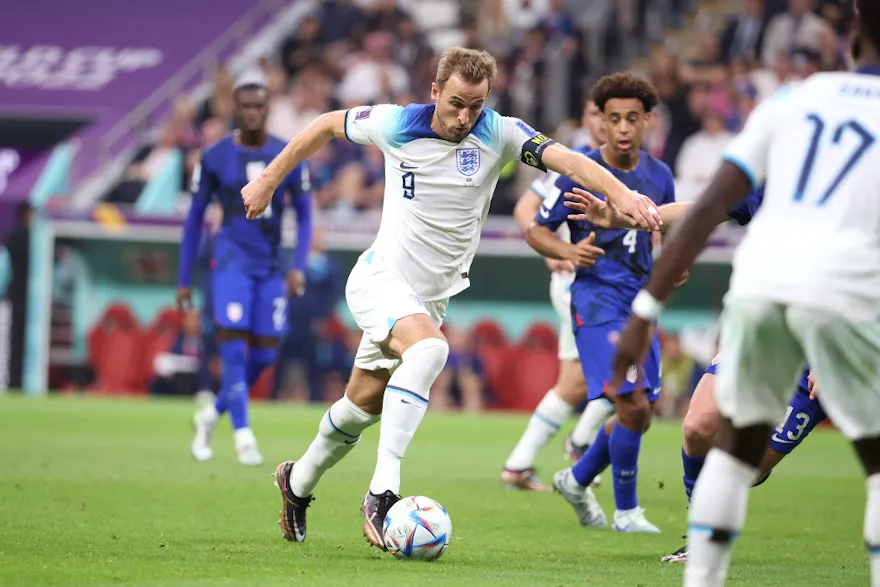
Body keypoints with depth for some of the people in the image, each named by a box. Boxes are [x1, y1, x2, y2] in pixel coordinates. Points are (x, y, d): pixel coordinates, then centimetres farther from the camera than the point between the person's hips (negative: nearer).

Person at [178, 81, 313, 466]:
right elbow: (194, 219, 6)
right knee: (233, 348, -15)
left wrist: (298, 266, -6)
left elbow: (304, 216, 9)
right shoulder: (215, 158, 0)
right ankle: (243, 436, -12)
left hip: (273, 266, 3)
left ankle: (212, 415, 25)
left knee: (263, 355, 2)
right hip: (232, 261, -3)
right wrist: (184, 280, 4)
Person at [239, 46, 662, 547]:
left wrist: (621, 194, -44)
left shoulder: (499, 134, -11)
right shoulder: (395, 124, -11)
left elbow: (566, 159, -27)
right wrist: (269, 181, 13)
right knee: (429, 349, -33)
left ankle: (298, 482, 41)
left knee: (363, 405, 14)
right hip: (381, 278, -4)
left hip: (432, 296, 4)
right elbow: (327, 125, 7)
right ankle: (383, 491, -36)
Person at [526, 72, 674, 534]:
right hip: (597, 301, -6)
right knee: (633, 406, -15)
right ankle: (626, 511, 0)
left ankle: (577, 480, 32)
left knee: (640, 413, 9)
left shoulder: (658, 176, 6)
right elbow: (536, 231, -2)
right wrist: (569, 252, -23)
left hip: (640, 302, 6)